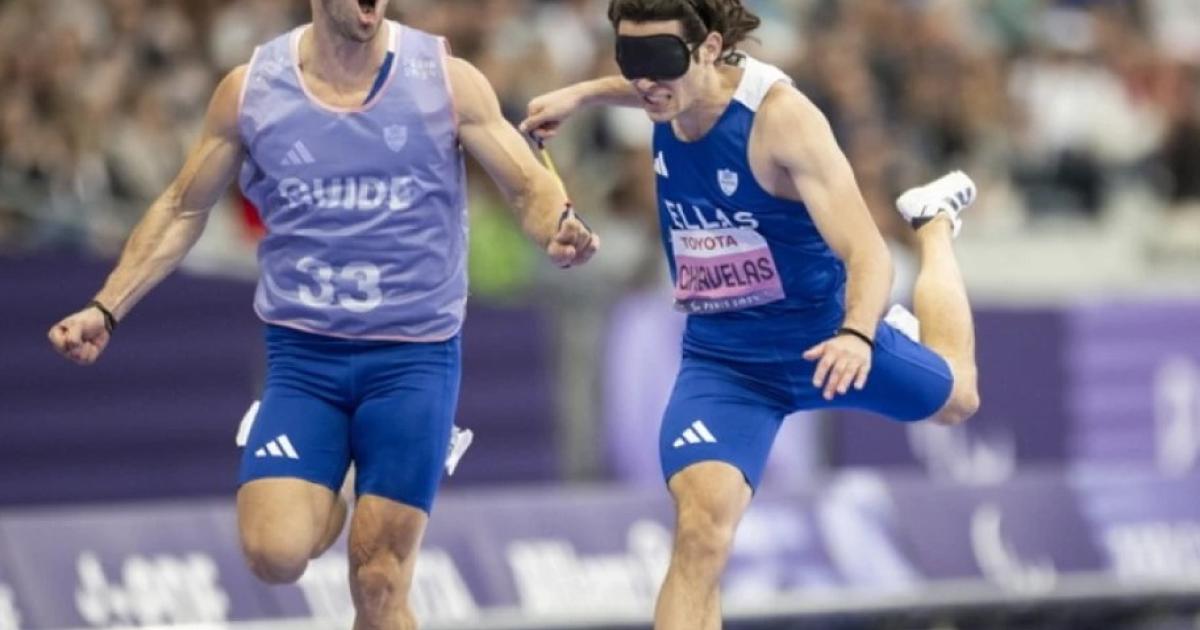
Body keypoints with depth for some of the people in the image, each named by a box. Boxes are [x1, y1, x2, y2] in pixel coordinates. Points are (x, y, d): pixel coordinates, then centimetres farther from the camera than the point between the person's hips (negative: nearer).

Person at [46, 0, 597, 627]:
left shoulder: (447, 80, -3)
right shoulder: (250, 89, 0)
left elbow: (529, 185, -1)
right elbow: (182, 211, 11)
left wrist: (559, 228, -25)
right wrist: (106, 310, 4)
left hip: (414, 357, -1)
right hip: (302, 357, 1)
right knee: (275, 552, -18)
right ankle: (324, 501, 19)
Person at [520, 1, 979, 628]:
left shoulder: (781, 116, -29)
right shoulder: (676, 93, -10)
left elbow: (867, 255, -35)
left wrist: (857, 335, -53)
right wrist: (580, 95, 13)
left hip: (822, 340, -3)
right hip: (720, 359, 3)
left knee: (955, 398, 29)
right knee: (702, 525, -23)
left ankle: (934, 224, 55)